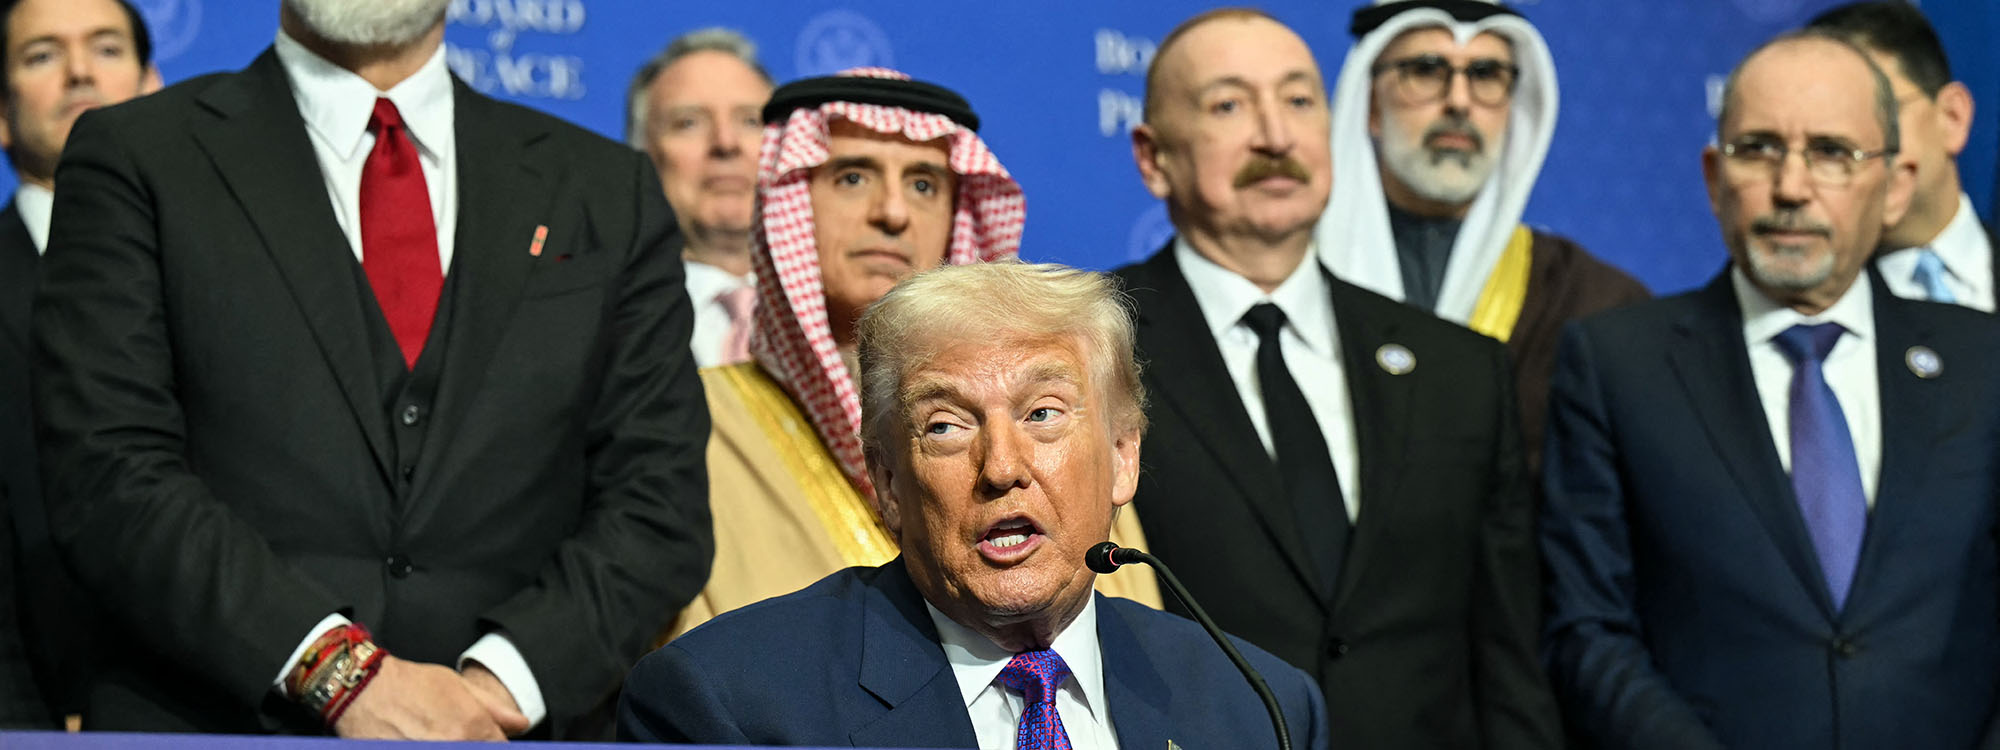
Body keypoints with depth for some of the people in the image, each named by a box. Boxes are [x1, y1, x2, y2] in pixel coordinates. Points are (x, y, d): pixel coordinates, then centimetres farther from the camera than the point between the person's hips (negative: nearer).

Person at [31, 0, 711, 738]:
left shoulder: (608, 190, 11)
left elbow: (659, 502, 5)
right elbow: (110, 476, -5)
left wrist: (500, 682, -11)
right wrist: (343, 672, -15)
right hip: (219, 726, -2)